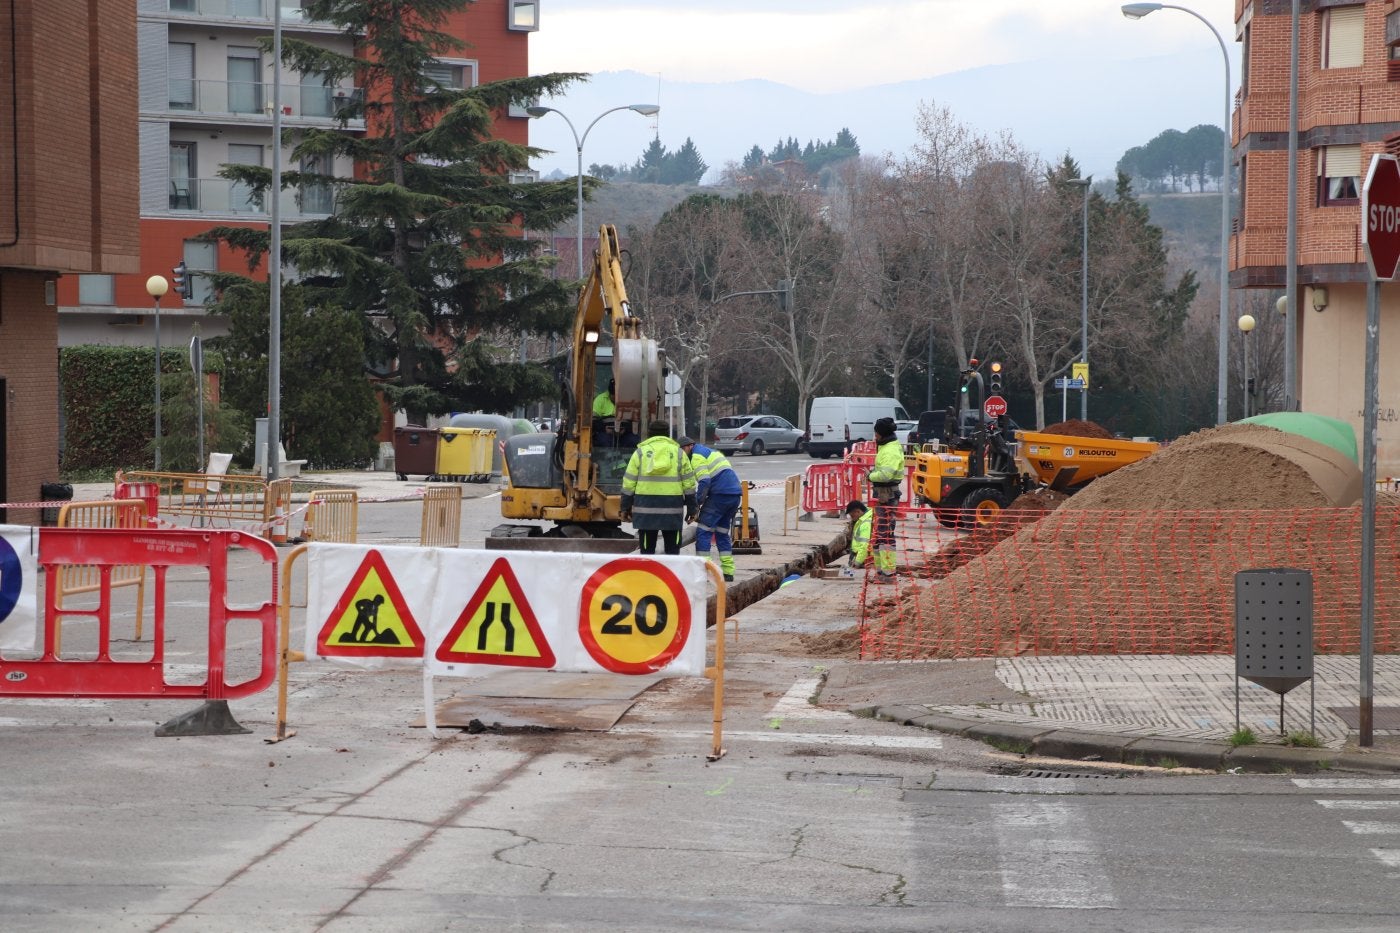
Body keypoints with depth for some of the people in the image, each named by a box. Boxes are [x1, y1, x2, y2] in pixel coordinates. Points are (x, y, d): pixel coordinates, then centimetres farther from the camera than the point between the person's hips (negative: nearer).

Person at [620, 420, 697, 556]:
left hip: (646, 508, 0)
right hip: (672, 509, 0)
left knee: (647, 550, 4)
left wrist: (626, 508, 11)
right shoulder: (678, 453, 8)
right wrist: (691, 509, 12)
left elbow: (629, 483, 4)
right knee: (672, 550, 7)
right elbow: (689, 484, 7)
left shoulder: (640, 452, 6)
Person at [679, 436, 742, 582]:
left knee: (703, 531, -4)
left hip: (720, 494, -9)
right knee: (722, 533, 17)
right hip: (736, 494, 9)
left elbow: (704, 482, -13)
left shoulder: (697, 456, -1)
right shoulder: (712, 453, 29)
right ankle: (728, 571, 13)